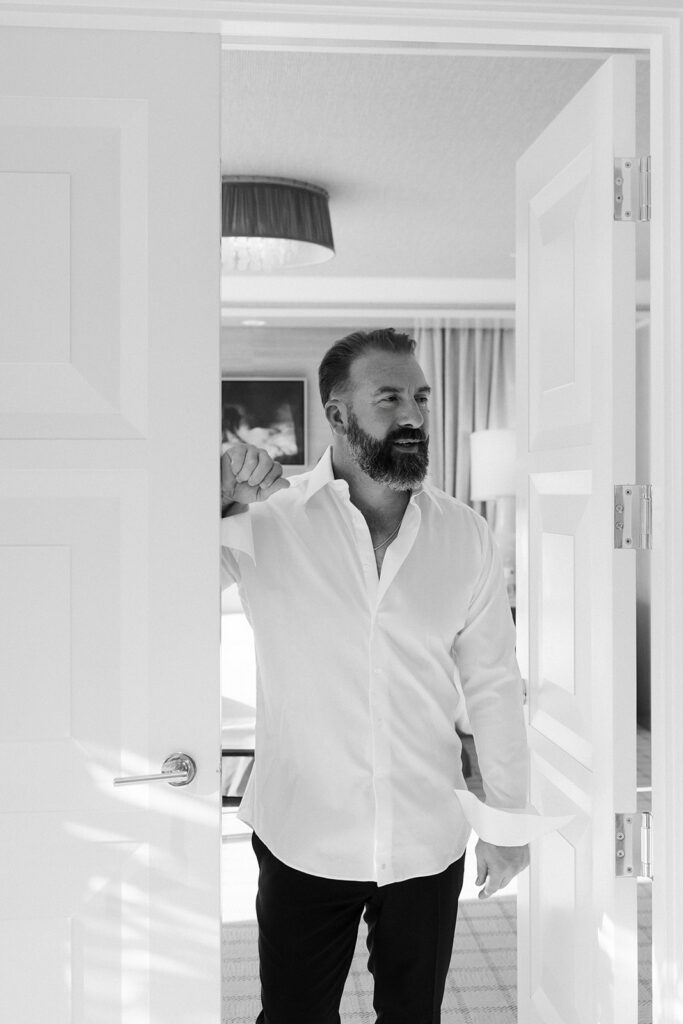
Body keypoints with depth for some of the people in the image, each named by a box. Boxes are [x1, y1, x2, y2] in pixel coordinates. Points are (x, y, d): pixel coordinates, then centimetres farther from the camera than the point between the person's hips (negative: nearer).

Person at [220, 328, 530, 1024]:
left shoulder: (464, 535, -4)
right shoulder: (267, 519, -12)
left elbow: (492, 685, 3)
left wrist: (509, 820, 7)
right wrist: (218, 500, -32)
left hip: (429, 843, 2)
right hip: (304, 839, -2)